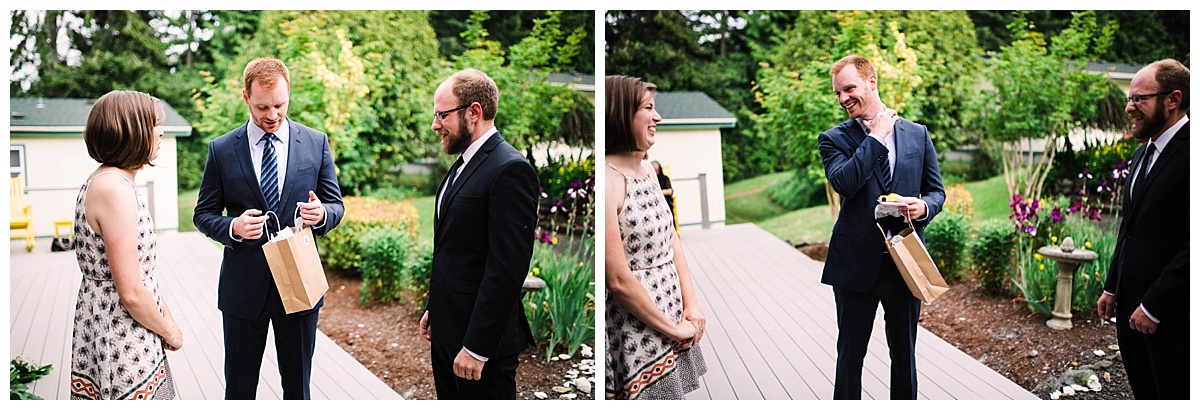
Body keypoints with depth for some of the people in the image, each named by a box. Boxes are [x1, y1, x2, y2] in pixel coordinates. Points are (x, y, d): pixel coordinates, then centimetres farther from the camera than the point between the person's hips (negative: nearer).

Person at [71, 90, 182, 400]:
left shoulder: (111, 182, 10)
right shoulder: (115, 189, -21)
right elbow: (131, 293, -22)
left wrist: (168, 320, 10)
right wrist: (170, 332, -8)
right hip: (123, 346, -10)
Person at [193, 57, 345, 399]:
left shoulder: (316, 142, 0)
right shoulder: (221, 150, -1)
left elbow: (336, 205, 5)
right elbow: (203, 214, 4)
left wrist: (322, 214, -19)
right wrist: (232, 228, -18)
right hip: (243, 285, 0)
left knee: (298, 387, 14)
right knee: (239, 389, 12)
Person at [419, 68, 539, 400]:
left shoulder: (509, 170, -18)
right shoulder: (464, 164, 13)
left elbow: (507, 269, -23)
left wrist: (477, 347, -22)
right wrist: (434, 309, 17)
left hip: (482, 335, -9)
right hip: (448, 328, 9)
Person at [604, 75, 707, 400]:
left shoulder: (647, 169, 7)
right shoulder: (608, 180, -21)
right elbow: (618, 279, -22)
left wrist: (691, 303, 1)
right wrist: (673, 329, -11)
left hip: (673, 314, 8)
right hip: (636, 332, -8)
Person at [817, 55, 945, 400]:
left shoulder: (918, 134, 7)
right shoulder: (834, 139, -1)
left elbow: (937, 191, 10)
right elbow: (843, 183, -20)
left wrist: (923, 207, -13)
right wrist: (876, 136, -15)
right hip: (856, 263, -2)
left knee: (904, 352, 15)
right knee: (850, 353, 10)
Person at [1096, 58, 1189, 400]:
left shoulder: (1187, 151, -16)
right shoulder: (1143, 154, 14)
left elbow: (1191, 243, -21)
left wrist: (1153, 307, -19)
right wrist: (1111, 288, 16)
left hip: (1172, 311, -8)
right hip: (1131, 302, 8)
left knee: (1174, 393, 3)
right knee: (1144, 393, 15)